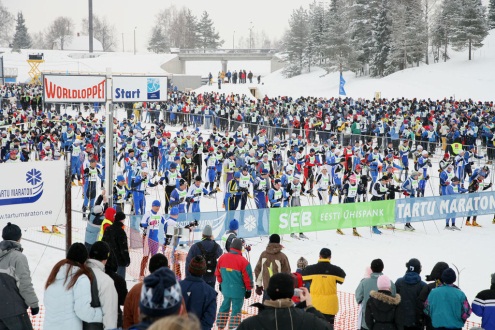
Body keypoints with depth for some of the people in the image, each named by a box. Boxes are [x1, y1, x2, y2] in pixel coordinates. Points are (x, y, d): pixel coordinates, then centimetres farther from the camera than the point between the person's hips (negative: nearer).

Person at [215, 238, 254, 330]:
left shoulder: (222, 258, -3)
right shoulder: (243, 261, -17)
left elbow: (218, 272, 9)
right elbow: (248, 277, -11)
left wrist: (220, 283, 25)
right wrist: (249, 289, 2)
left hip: (225, 288, 5)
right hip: (238, 290, -5)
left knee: (224, 306, 21)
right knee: (236, 310, 3)